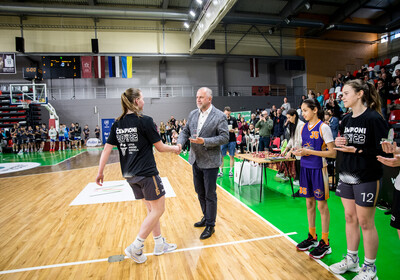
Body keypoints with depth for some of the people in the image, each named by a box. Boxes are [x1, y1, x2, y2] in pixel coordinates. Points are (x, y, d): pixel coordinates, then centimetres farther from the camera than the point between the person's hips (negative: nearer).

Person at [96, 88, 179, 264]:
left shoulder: (117, 124, 5)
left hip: (130, 175, 8)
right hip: (146, 173, -7)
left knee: (151, 209, 19)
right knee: (158, 210, 7)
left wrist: (100, 172, 11)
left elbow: (107, 149, 3)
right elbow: (160, 147, -8)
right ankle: (135, 247, 9)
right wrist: (175, 148, 11)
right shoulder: (145, 121, -13)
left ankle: (160, 244, 29)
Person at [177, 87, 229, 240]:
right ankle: (206, 217, 41)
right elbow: (185, 131, 10)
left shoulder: (220, 116, -12)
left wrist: (205, 141, -25)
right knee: (200, 192, 20)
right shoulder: (193, 114, 6)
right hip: (196, 160, 7)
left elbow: (225, 137, -16)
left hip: (210, 161, -6)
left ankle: (210, 226, 20)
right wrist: (180, 143, -10)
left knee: (210, 194, 4)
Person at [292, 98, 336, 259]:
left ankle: (325, 243, 17)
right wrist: (299, 151, -2)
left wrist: (309, 152, -20)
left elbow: (332, 153, -14)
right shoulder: (304, 127, 9)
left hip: (318, 169, -6)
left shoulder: (323, 127, -11)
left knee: (322, 205, 3)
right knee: (309, 203, 14)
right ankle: (312, 237, 29)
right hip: (305, 168, 7)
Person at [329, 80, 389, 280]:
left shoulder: (374, 118, -13)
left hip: (367, 178, -7)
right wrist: (338, 142, -5)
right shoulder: (346, 120, 8)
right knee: (350, 218, 16)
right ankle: (351, 259, 32)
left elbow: (383, 150, -16)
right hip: (346, 176, 7)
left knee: (365, 222, 5)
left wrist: (357, 150, -24)